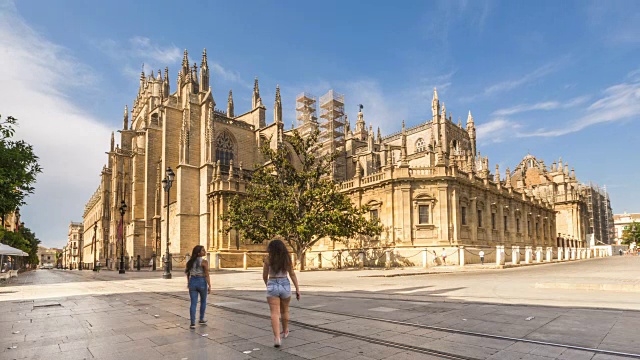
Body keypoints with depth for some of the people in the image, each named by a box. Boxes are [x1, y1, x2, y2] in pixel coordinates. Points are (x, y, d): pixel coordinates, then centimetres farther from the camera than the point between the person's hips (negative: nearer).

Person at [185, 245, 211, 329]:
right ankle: (201, 320, 27)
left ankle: (193, 323, 0)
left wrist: (188, 282, 27)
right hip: (202, 282, -4)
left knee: (193, 303, 5)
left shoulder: (191, 261, 5)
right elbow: (207, 275, -16)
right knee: (203, 301, 18)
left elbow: (187, 272, 15)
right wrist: (209, 286, -13)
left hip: (192, 282, 4)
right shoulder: (204, 262, -14)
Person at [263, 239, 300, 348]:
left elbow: (264, 276, 2)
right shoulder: (287, 258, 1)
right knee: (285, 310, 22)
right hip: (285, 285, 3)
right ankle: (285, 332, 39)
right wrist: (297, 289, 2)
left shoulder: (268, 258, -4)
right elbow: (292, 274, -1)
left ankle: (277, 337, -17)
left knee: (275, 313, -4)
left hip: (272, 286, -3)